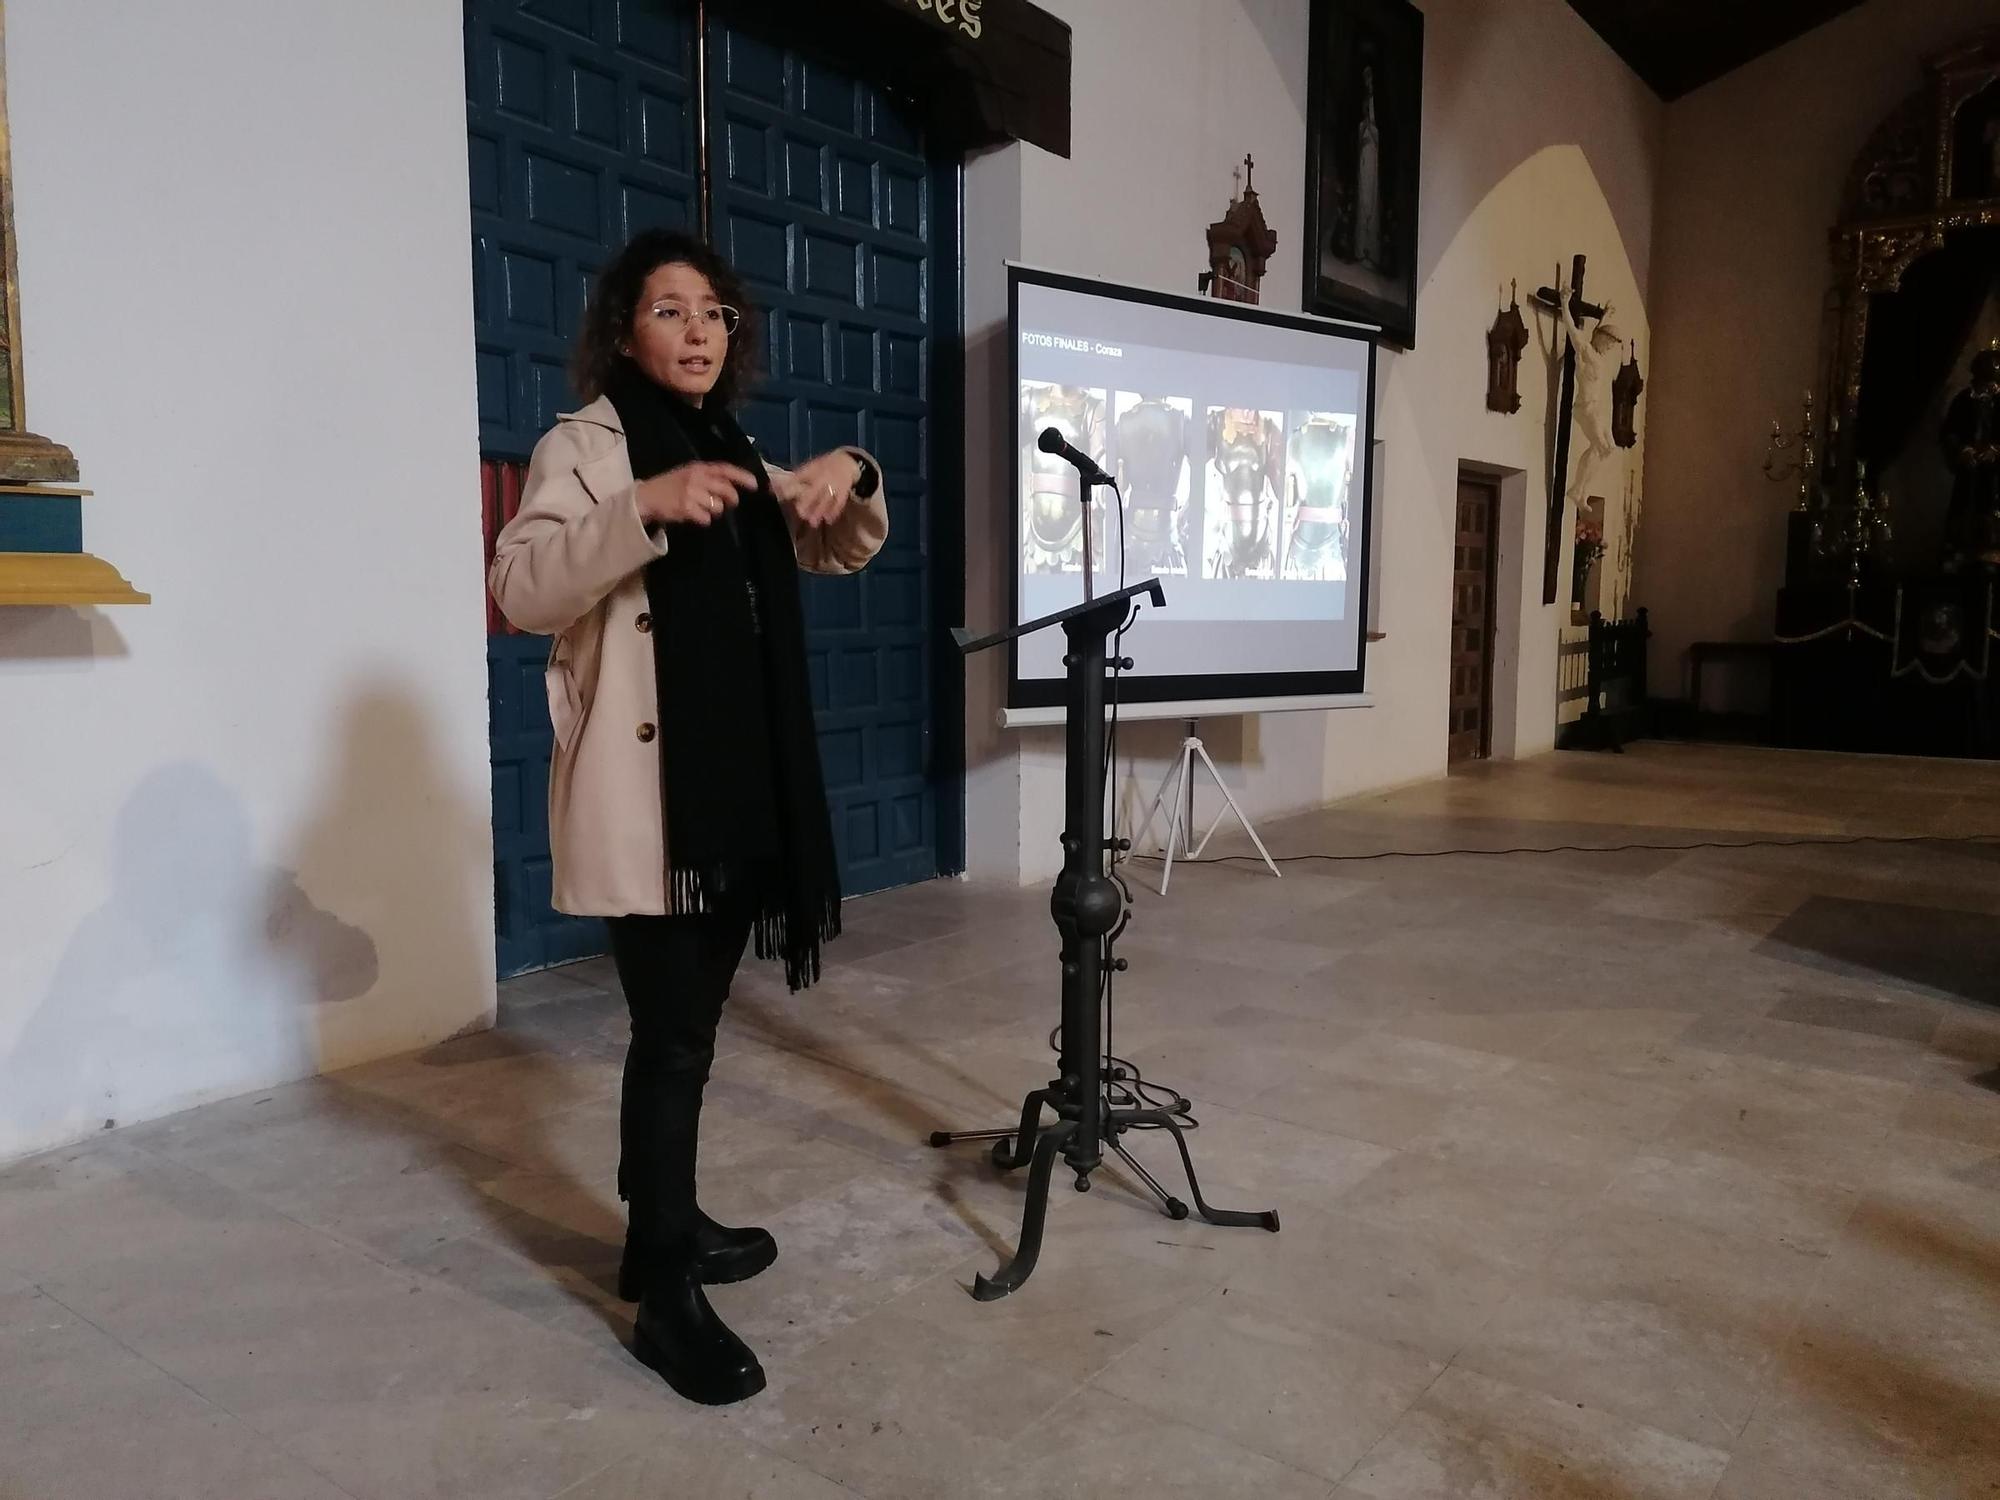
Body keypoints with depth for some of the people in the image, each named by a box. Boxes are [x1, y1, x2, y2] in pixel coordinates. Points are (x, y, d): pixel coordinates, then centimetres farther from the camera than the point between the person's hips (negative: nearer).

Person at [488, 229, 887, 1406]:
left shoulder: (739, 457, 16)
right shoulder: (584, 447, -5)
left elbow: (846, 553, 18)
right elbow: (522, 590, -19)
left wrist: (852, 481, -3)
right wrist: (646, 506, -32)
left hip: (741, 792, 7)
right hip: (645, 801, -7)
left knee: (691, 1026, 15)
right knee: (674, 1034, -6)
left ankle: (667, 1226, 31)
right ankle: (666, 1295, 5)